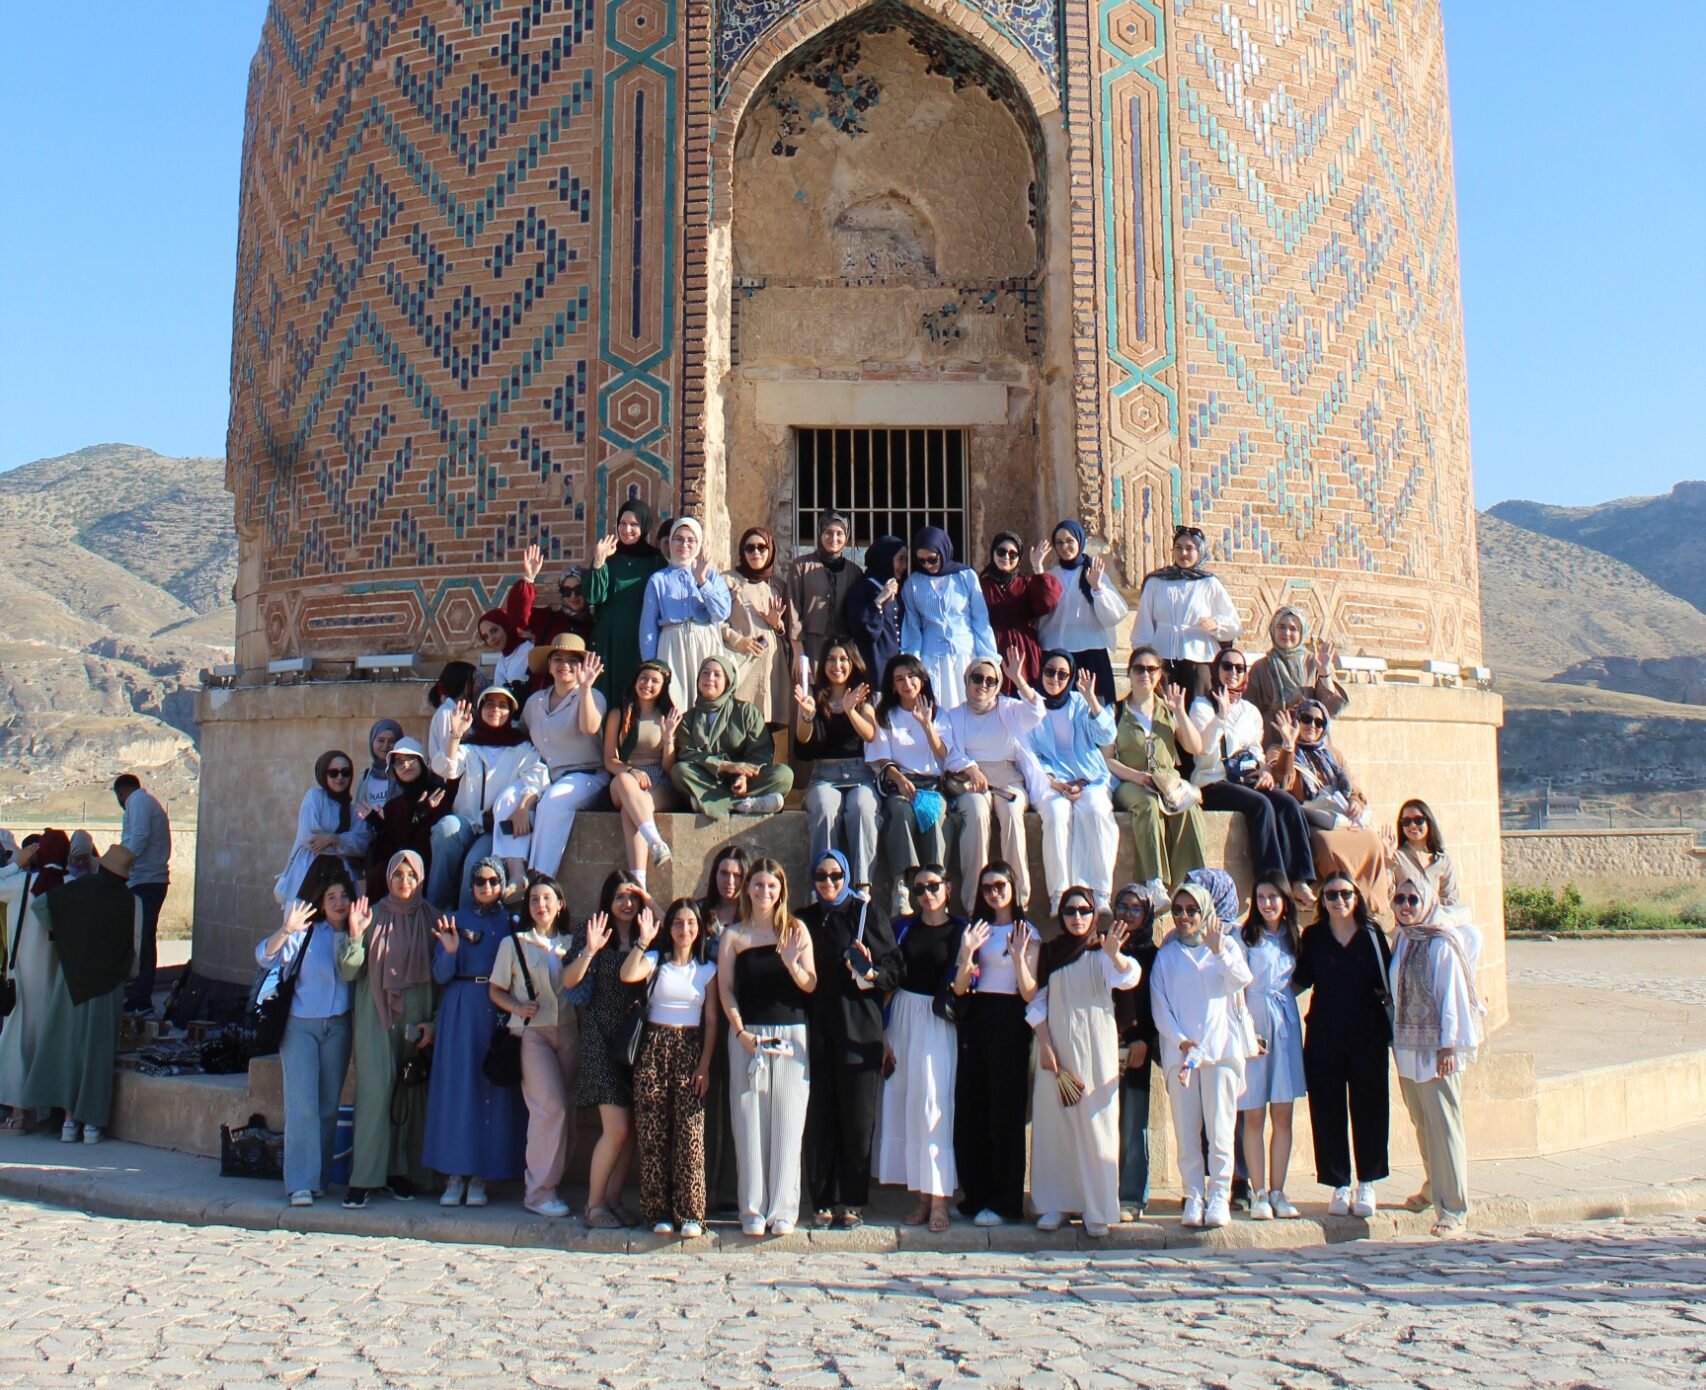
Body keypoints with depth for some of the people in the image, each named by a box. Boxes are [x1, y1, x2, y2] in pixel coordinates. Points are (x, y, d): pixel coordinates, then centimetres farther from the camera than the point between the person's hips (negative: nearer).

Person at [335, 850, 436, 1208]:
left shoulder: (431, 919, 6)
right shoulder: (374, 917, 4)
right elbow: (348, 972, 0)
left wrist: (433, 1020, 0)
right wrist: (354, 936, -17)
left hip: (416, 1017, 1)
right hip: (376, 1016, -1)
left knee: (411, 1092, 3)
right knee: (376, 1090, -8)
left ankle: (402, 1172, 14)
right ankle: (364, 1177, -3)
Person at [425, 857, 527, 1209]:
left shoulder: (513, 922, 10)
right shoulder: (454, 921, 9)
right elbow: (440, 976, 1)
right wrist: (450, 951, -15)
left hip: (501, 1010, 0)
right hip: (461, 1012, 0)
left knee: (495, 1088, -2)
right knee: (457, 1086, -3)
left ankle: (481, 1175, 5)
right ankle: (455, 1174, 2)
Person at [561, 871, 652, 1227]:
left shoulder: (648, 932, 10)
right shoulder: (592, 930, -1)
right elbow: (569, 981, -7)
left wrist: (648, 940, -11)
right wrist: (589, 950, -22)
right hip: (603, 1036, -4)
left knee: (632, 1128, 5)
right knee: (616, 1128, -8)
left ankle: (613, 1198, 18)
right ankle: (594, 1203, 7)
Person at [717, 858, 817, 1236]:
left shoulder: (796, 930, 5)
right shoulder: (734, 935, 6)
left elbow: (811, 986, 2)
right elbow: (725, 988, 3)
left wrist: (792, 964, -18)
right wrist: (740, 1031, -9)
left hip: (791, 1034, 0)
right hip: (747, 1035, 0)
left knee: (787, 1122, 1)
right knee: (749, 1121, 1)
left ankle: (784, 1209, 8)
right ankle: (752, 1209, 8)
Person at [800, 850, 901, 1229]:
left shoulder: (868, 914, 5)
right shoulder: (804, 920, 15)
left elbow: (894, 968, 0)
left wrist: (870, 974, -18)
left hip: (858, 1029, -2)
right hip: (816, 1030, 3)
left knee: (857, 1117, -1)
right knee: (819, 1117, 1)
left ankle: (852, 1202, 8)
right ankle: (823, 1201, 9)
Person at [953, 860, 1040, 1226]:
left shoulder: (1026, 932, -1)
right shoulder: (979, 928, 15)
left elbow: (1029, 993, -7)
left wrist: (1019, 956, -21)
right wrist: (967, 951, -6)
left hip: (1007, 1021, -5)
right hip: (975, 1020, 5)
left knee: (1005, 1110, -2)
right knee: (969, 1109, 4)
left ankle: (1005, 1203, 5)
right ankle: (975, 1196, 14)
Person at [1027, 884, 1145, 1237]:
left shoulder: (1102, 953, 1)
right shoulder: (1049, 953, 9)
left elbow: (1129, 978, -18)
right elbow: (1037, 1003, 7)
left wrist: (1115, 954, -39)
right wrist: (1045, 1046, -5)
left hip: (1095, 1048, -3)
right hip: (1056, 1047, 3)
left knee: (1096, 1125, -3)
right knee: (1054, 1125, 3)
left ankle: (1098, 1210, 2)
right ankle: (1056, 1205, 11)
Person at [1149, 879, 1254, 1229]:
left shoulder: (1226, 945, 13)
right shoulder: (1166, 955, 15)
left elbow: (1241, 980, -6)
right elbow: (1159, 1005, 6)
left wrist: (1217, 950, -19)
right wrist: (1181, 1041, -8)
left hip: (1220, 1047, -1)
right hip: (1179, 1051, 1)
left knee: (1220, 1128, -6)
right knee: (1186, 1129, -2)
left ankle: (1219, 1195, 0)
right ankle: (1194, 1196, 4)